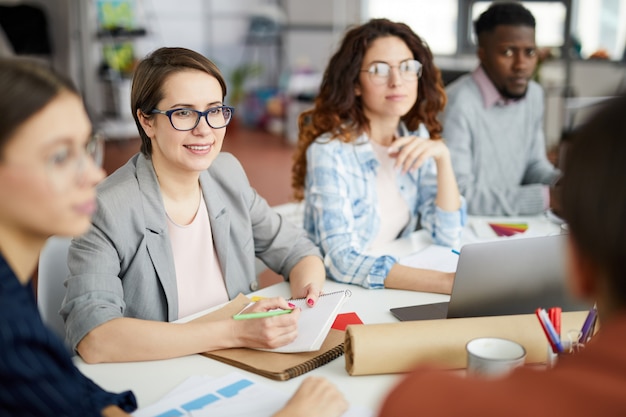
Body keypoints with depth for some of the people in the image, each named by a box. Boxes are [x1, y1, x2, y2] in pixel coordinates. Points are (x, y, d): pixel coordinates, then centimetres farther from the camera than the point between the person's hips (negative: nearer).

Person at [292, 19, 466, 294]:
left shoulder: (416, 135, 0)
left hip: (399, 286, 7)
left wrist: (442, 157, -15)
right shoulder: (330, 150, -18)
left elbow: (448, 237, -1)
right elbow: (341, 261, -26)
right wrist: (445, 282, -34)